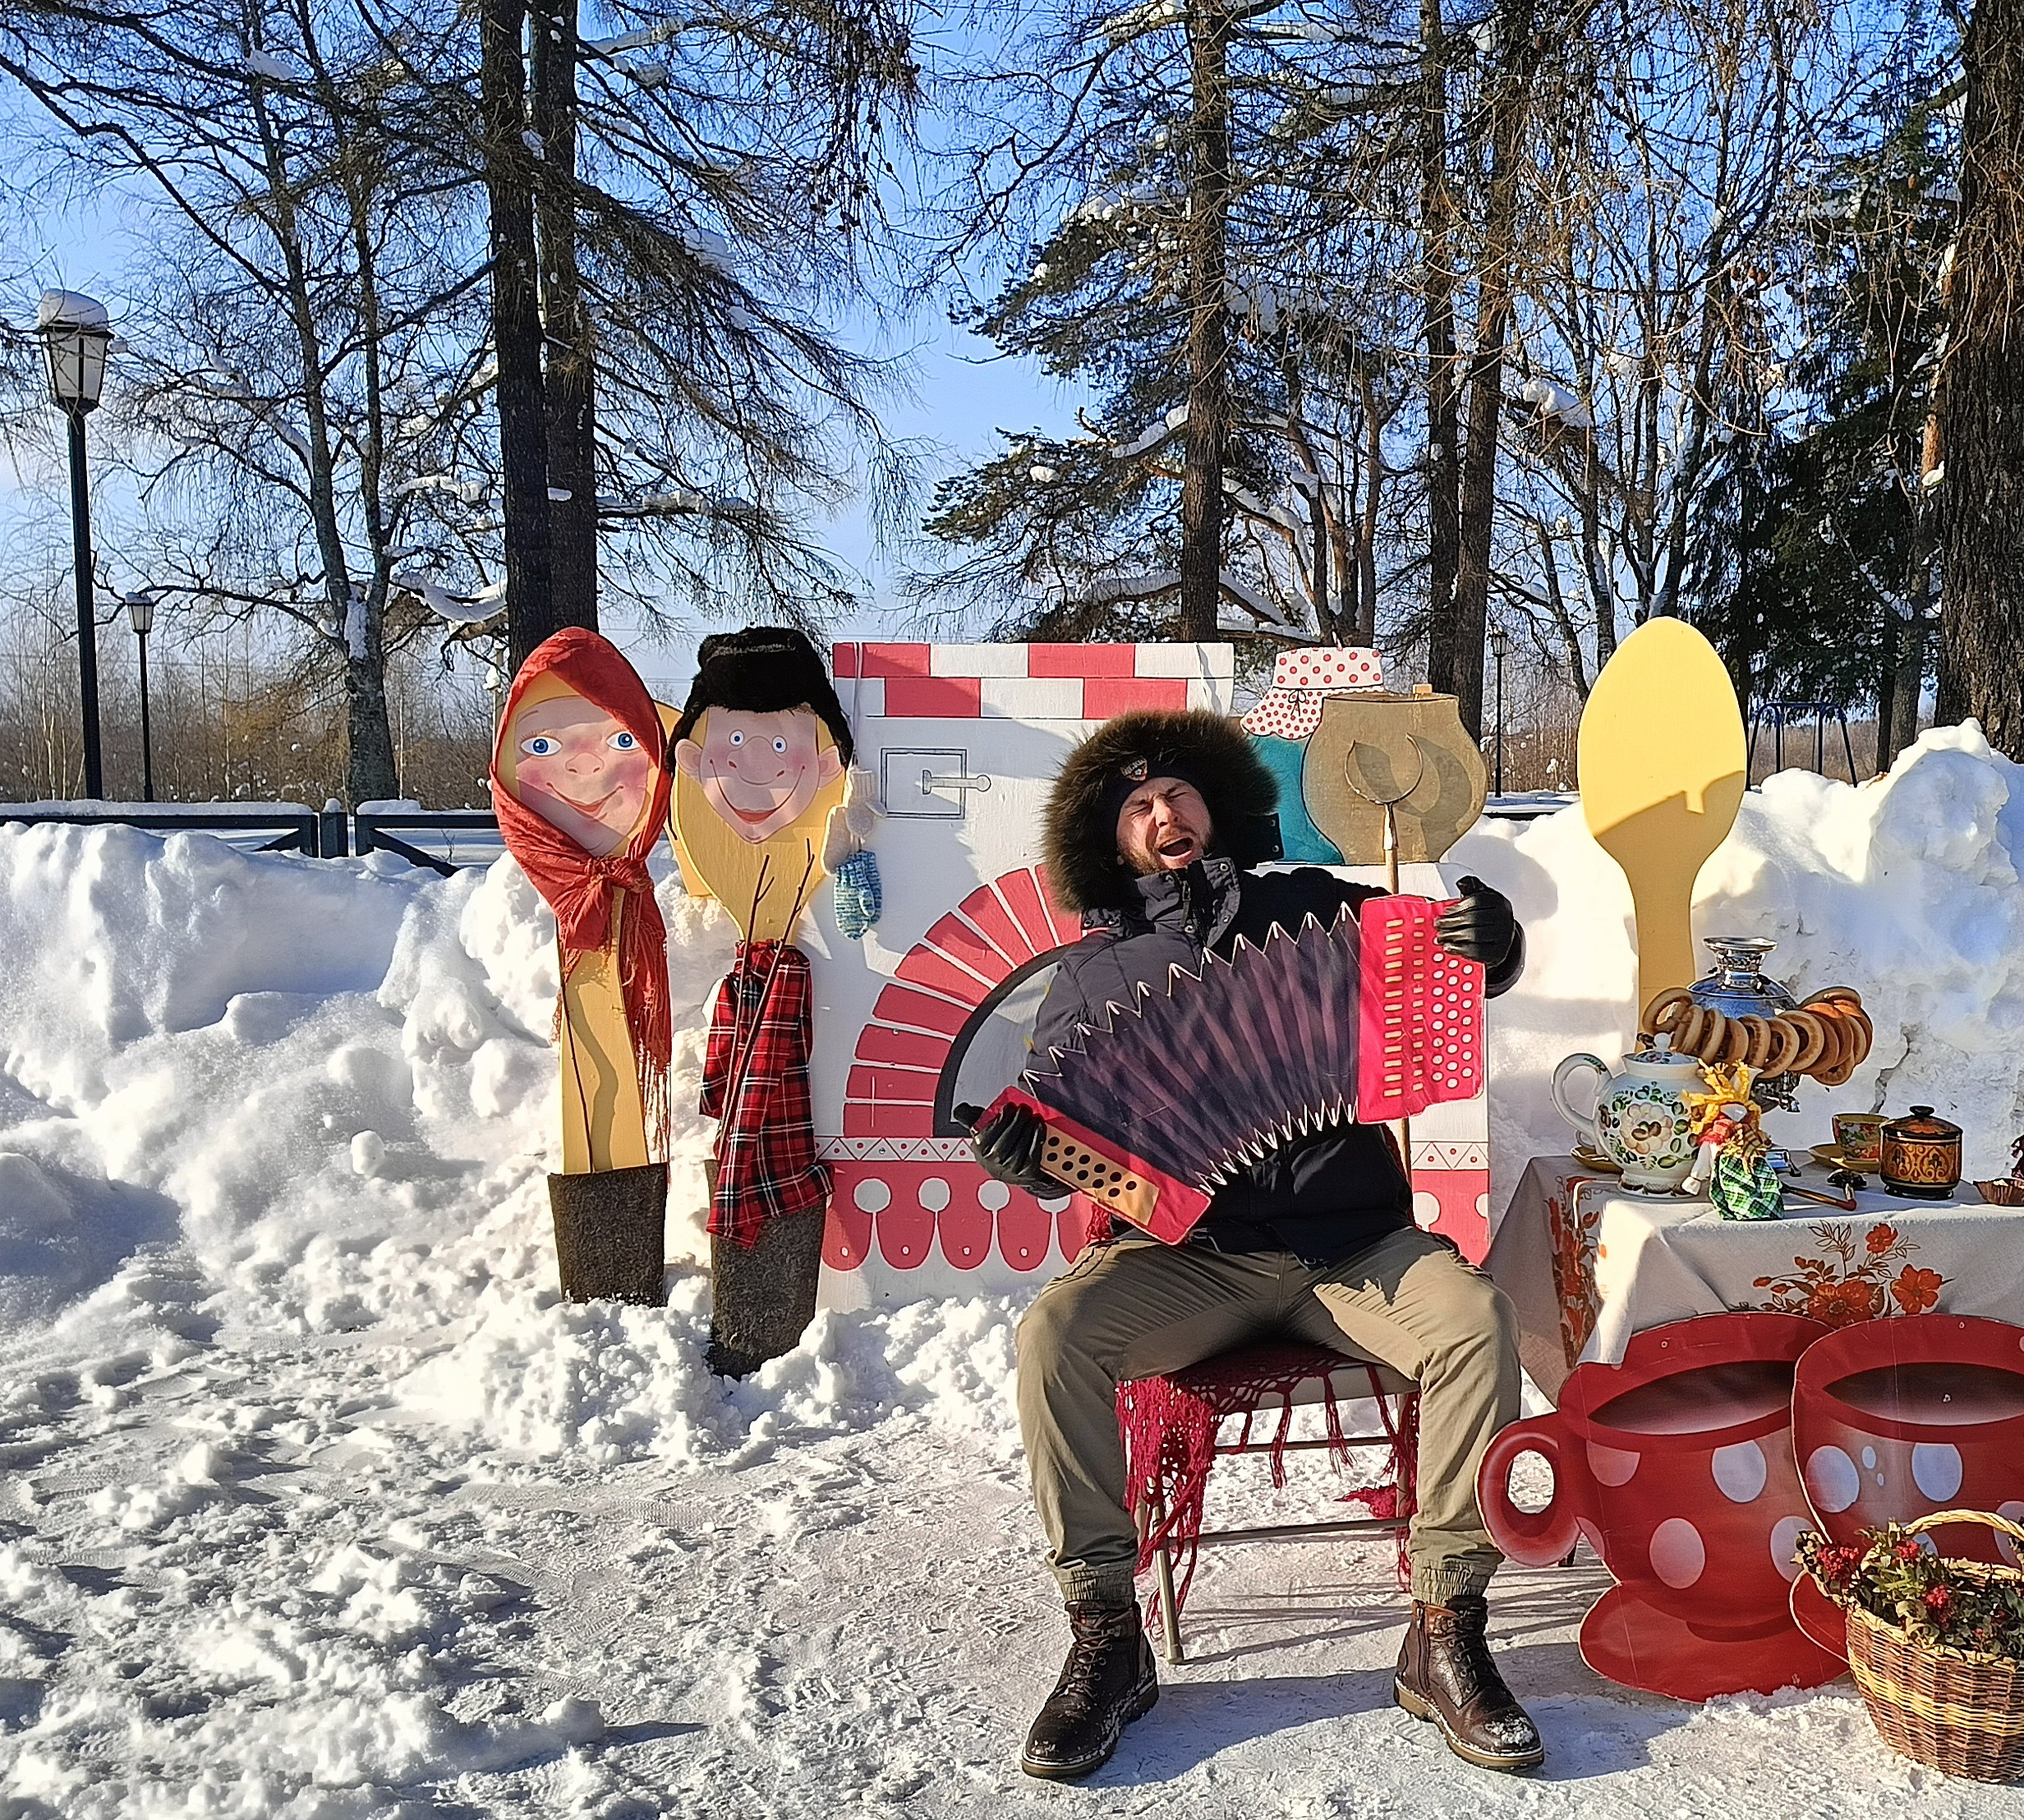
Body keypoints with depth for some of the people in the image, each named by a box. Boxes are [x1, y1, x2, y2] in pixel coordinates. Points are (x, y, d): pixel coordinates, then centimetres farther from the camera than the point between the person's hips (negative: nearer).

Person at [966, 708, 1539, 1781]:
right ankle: (1106, 1640, -14)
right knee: (1056, 1328, -27)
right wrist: (1020, 1152, -14)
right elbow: (1061, 1143, 10)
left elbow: (1465, 963, 14)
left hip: (1354, 1241, 0)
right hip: (1189, 1254, 0)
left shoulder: (1314, 909, 12)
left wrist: (1489, 937, -11)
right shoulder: (1095, 969, 12)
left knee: (1475, 1316, -27)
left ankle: (1446, 1634, -15)